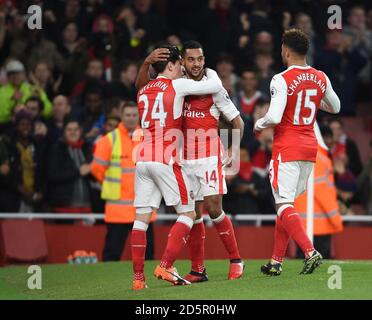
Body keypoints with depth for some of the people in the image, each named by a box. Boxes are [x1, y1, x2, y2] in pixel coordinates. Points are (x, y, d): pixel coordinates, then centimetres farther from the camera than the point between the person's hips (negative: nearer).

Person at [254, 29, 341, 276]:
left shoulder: (282, 80, -15)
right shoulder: (321, 79, 5)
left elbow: (274, 117, -22)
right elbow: (335, 107, 20)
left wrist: (259, 125, -2)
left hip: (287, 147, -7)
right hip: (310, 147, 7)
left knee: (284, 205, -8)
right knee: (286, 203, 15)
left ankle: (310, 252, -26)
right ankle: (277, 262, 18)